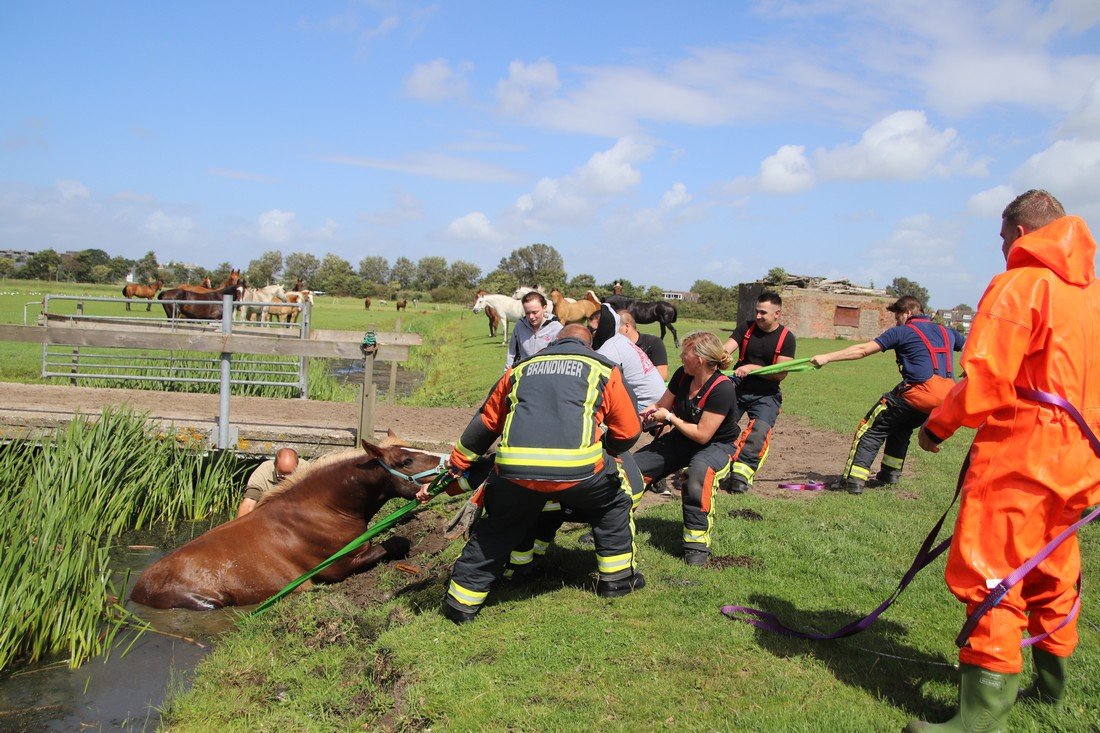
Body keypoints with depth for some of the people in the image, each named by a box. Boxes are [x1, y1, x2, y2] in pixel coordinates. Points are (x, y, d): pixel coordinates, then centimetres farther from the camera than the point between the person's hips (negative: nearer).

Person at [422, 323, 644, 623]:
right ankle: (617, 577, 34)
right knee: (614, 501, 29)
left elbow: (483, 425, 30)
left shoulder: (521, 368, 27)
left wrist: (453, 470, 39)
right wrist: (603, 449, 43)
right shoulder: (603, 369, 20)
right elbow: (629, 432, 22)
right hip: (578, 468, -2)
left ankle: (462, 600, 28)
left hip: (515, 470, 2)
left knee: (495, 527, 27)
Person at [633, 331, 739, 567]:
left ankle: (697, 543, -30)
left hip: (718, 444, -7)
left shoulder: (722, 389, -26)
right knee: (636, 463, -9)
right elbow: (661, 407, 7)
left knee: (699, 471, -40)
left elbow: (702, 435, -24)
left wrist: (670, 418, -15)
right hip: (682, 439, 7)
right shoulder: (682, 375, -6)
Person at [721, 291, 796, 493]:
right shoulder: (747, 327, 4)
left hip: (766, 394, -2)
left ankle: (742, 472, -28)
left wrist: (752, 368, -21)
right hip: (737, 387, 2)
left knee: (760, 429, -23)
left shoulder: (786, 338, -4)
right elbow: (727, 348, -10)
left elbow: (781, 373, -12)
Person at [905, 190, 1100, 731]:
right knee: (1052, 572, 21)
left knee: (991, 577, -6)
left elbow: (983, 379, -17)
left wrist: (938, 424, -3)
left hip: (1019, 453, -8)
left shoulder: (1018, 285, -11)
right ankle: (1050, 682, 37)